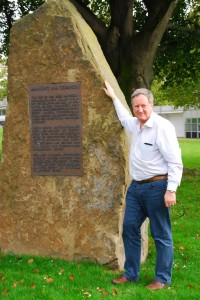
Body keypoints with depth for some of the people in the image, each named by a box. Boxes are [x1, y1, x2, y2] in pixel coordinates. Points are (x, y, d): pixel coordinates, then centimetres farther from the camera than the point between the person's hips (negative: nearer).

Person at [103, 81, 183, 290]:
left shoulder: (162, 127, -14)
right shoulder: (135, 124, 10)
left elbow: (175, 162, -17)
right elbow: (124, 117, 37)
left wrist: (171, 190, -21)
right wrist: (113, 97, 40)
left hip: (156, 187, -8)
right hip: (136, 186, 8)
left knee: (161, 235, 2)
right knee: (129, 229, 11)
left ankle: (163, 279, 15)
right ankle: (131, 274, 25)